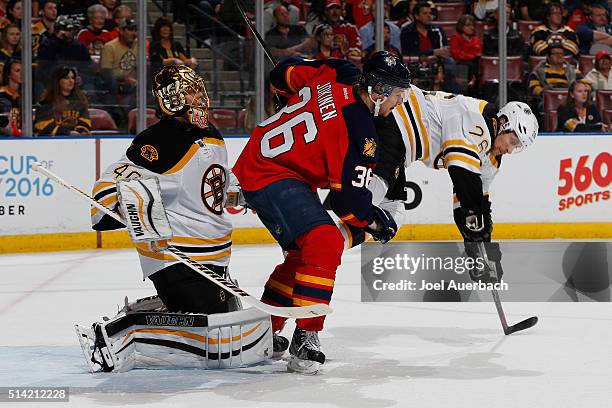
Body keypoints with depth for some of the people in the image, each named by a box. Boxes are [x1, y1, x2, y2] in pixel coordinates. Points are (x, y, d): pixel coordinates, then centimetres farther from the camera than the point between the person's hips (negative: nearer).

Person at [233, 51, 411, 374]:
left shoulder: (336, 75, -2)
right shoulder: (358, 131, -22)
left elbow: (284, 74, 14)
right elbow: (348, 197, -16)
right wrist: (373, 221, 1)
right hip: (272, 177, -10)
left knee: (303, 252, 19)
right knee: (325, 242, -22)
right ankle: (305, 338, -23)